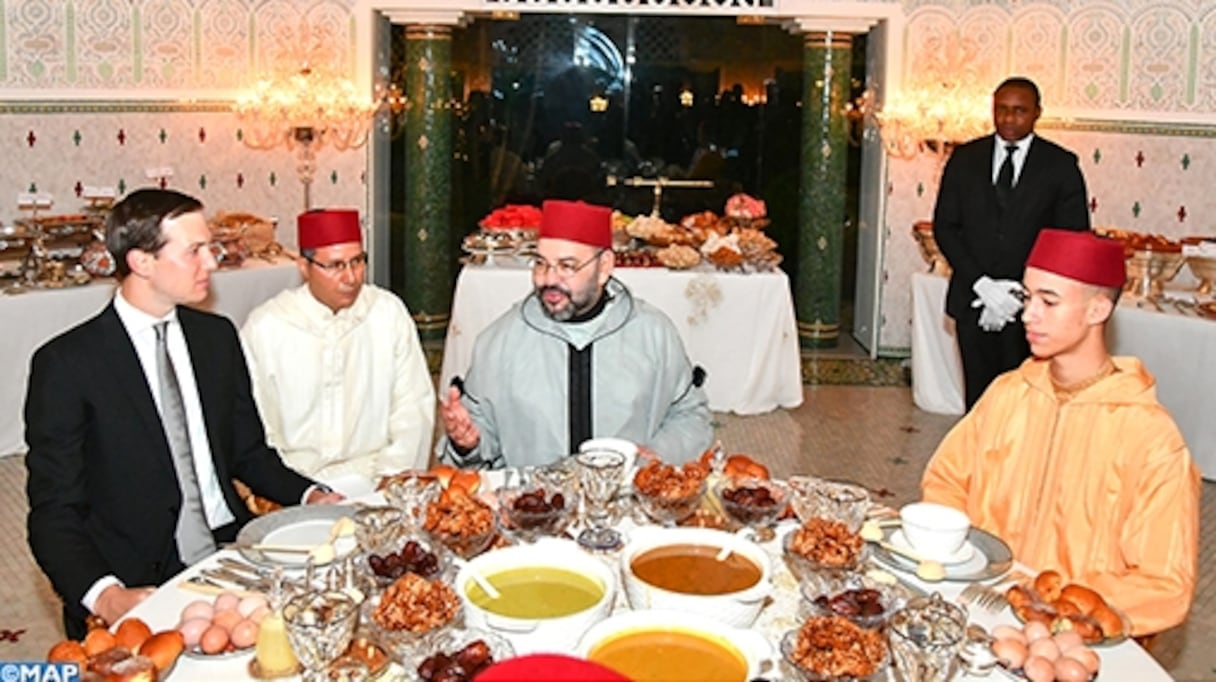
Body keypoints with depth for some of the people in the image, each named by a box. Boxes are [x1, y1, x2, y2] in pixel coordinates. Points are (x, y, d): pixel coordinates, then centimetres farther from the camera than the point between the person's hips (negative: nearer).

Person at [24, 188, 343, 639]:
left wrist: (310, 496, 1)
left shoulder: (217, 336, 10)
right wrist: (105, 596, -24)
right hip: (139, 588, -5)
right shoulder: (66, 364, -7)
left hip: (232, 556, 5)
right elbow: (54, 513, -7)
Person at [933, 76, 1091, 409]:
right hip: (974, 300, 2)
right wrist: (981, 283, -8)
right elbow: (944, 226, 5)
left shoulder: (1061, 166, 2)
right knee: (978, 394, 6)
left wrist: (1021, 293, -10)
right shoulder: (965, 158, 8)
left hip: (1031, 306, -2)